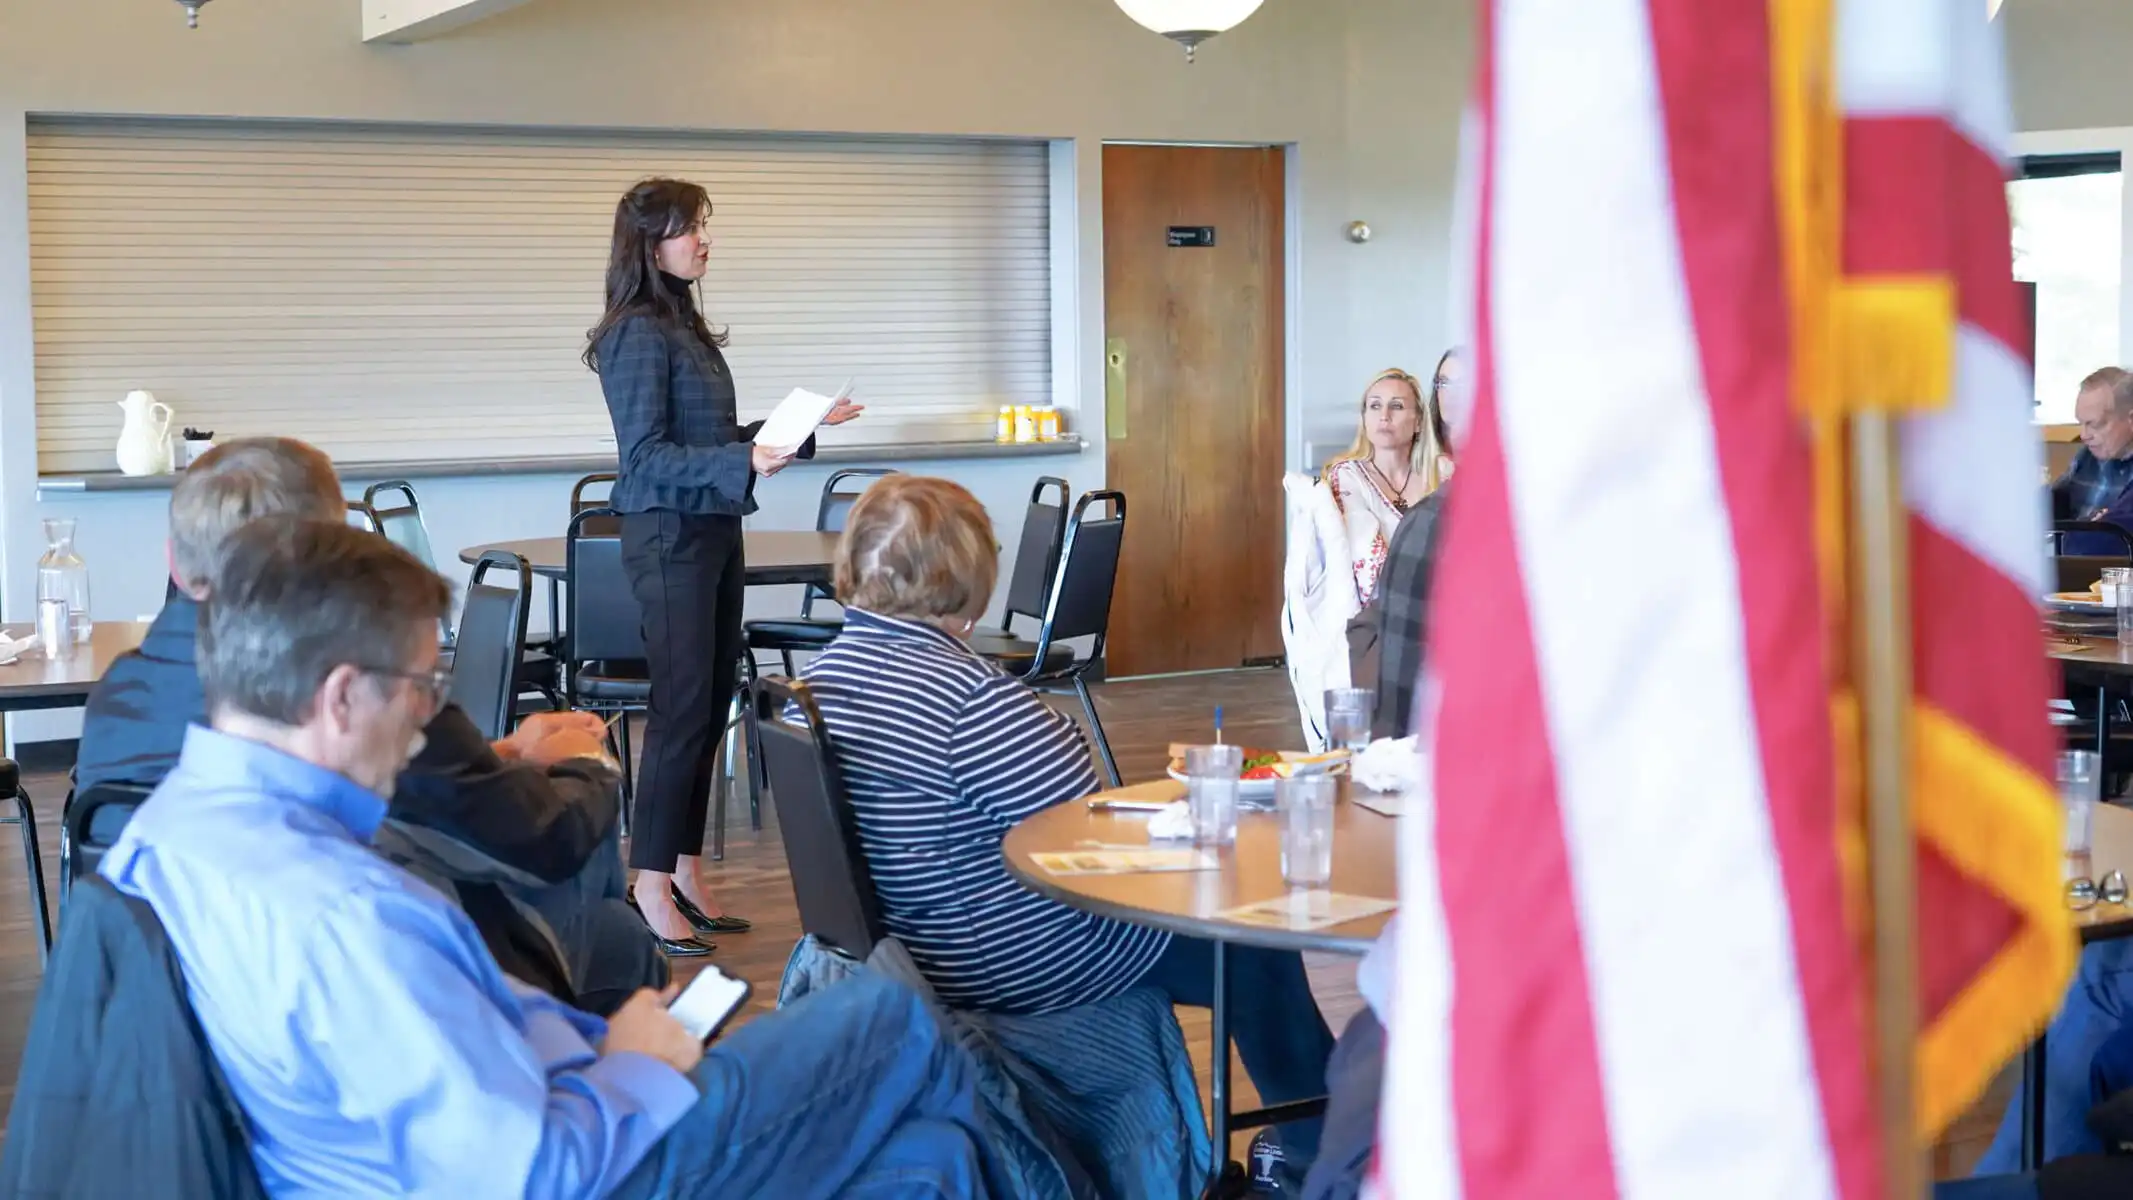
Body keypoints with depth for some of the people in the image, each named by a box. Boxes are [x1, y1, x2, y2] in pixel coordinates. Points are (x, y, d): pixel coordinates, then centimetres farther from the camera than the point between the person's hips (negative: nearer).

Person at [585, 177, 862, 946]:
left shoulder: (685, 328, 12)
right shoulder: (638, 336, -13)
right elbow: (647, 457, -18)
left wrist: (800, 429, 16)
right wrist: (746, 462, -29)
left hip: (714, 531, 9)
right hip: (669, 537, -9)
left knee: (712, 705, 11)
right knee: (683, 709, -6)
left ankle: (687, 871, 20)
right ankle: (651, 885, 2)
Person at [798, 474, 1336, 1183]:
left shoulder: (820, 679, -1)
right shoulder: (970, 695, -28)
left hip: (919, 948, 9)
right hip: (1017, 966, -9)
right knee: (1253, 941, 10)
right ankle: (1322, 1146, 29)